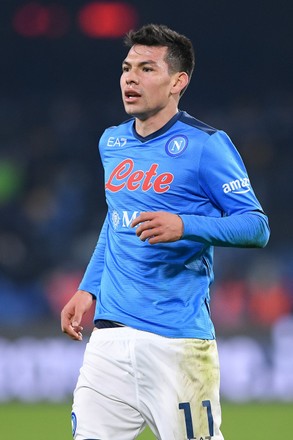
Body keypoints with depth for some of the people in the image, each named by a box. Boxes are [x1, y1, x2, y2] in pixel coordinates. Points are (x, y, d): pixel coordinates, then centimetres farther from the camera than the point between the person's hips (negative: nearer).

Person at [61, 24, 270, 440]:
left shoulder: (206, 145, -7)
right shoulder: (112, 142, 14)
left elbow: (257, 227, -10)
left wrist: (184, 226, -24)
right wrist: (88, 289, 21)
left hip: (178, 338, -6)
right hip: (111, 332, 6)